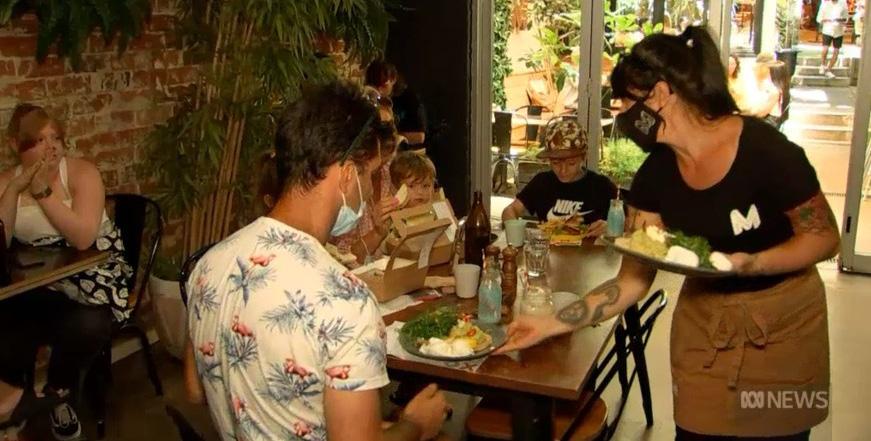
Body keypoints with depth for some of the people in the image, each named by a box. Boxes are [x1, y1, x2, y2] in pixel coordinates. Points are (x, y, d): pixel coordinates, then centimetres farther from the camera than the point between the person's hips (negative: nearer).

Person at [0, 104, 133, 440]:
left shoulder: (82, 172, -9)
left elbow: (83, 239, -23)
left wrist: (43, 191, -26)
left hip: (89, 274, -3)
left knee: (88, 326, -32)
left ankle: (57, 391, -1)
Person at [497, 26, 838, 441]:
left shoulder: (764, 150, -23)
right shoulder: (655, 175, -10)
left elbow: (824, 237, -13)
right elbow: (633, 280, -7)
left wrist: (748, 264, -30)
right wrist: (550, 324, -14)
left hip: (784, 319, -3)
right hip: (704, 317, 3)